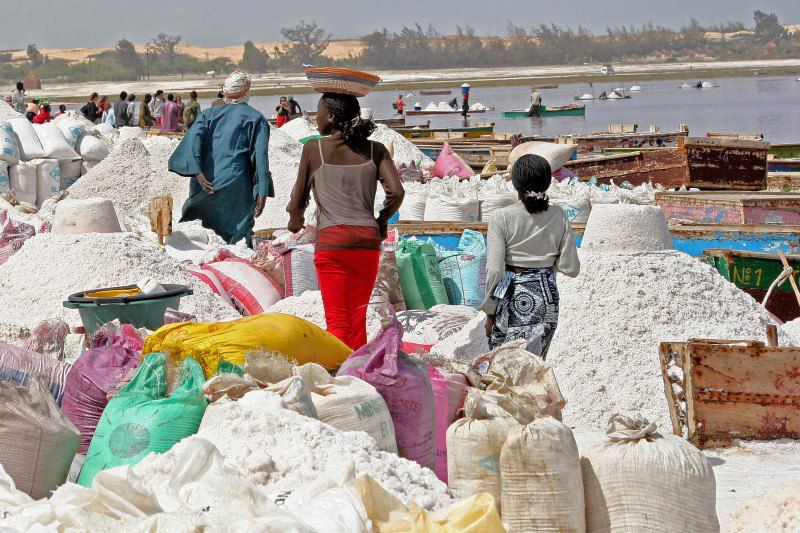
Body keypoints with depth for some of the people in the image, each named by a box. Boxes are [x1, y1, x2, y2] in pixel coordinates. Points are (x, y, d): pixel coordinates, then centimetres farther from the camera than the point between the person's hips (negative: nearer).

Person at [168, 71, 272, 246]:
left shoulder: (210, 113, 14)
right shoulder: (256, 118, 7)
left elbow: (193, 137, -4)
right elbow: (260, 154, -4)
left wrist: (197, 172, -14)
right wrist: (263, 192, -8)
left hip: (205, 184, 2)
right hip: (236, 184, -2)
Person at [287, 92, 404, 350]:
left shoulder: (314, 148, 1)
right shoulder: (375, 150, 7)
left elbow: (298, 201, 7)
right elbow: (397, 192, -4)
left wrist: (295, 221, 29)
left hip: (331, 241, -3)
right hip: (367, 240, 3)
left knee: (337, 320, -3)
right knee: (357, 319, 14)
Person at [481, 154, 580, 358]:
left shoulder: (502, 217, -11)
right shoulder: (558, 216, -2)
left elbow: (494, 270, -13)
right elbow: (571, 268, 0)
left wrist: (490, 311, -4)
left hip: (512, 297, -3)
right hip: (547, 297, 3)